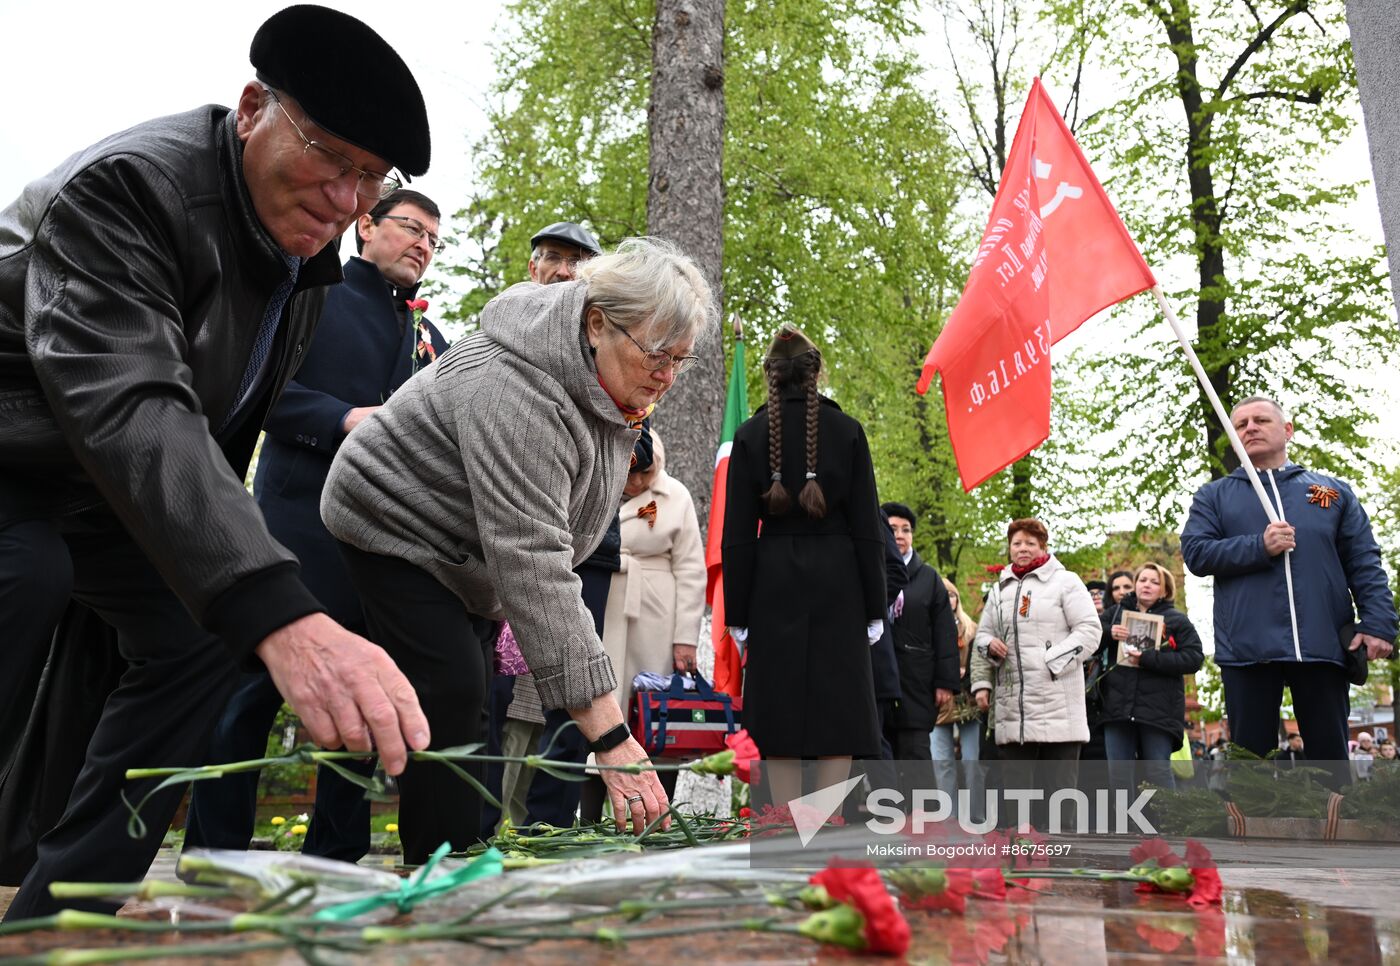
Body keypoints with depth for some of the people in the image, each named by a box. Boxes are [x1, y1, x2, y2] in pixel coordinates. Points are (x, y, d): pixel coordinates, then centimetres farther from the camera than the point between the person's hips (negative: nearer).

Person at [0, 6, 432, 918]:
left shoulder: (312, 245, -5)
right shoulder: (126, 184, -32)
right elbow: (128, 405, -48)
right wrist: (284, 617, -60)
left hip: (121, 483, 8)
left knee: (197, 635, 1)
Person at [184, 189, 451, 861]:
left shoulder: (431, 338, 23)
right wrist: (342, 418, -17)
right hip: (302, 517, -5)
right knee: (255, 682, -4)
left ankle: (336, 855, 16)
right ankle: (215, 850, 7)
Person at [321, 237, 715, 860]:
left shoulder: (614, 382, -10)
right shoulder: (517, 391, -39)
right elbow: (533, 566, -45)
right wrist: (609, 736, -48)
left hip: (462, 546, 8)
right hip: (397, 523, -8)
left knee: (476, 694, 8)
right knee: (452, 691, -18)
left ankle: (464, 858, 18)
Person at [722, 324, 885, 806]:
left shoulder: (751, 434, 1)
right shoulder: (846, 431, 1)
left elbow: (738, 532, -2)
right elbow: (866, 525, -1)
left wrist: (737, 613, 3)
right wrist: (874, 607, 4)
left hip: (774, 583, 0)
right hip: (836, 578, 0)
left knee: (779, 707, 7)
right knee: (838, 705, 6)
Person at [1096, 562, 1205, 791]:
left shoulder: (1177, 620, 7)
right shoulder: (1115, 612, 15)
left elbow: (1194, 658, -5)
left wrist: (1149, 658, -14)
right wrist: (1107, 633, -10)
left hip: (1158, 710, -3)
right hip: (1118, 706, 3)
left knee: (1158, 772, -3)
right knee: (1119, 772, 5)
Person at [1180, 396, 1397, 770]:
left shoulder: (1334, 490, 16)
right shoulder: (1214, 495, 14)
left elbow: (1365, 565, 8)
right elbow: (1194, 552, 1)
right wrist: (1259, 547, -12)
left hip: (1323, 646, 1)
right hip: (1248, 650, -1)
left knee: (1331, 757, 5)